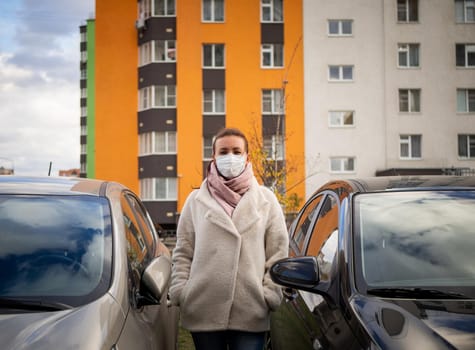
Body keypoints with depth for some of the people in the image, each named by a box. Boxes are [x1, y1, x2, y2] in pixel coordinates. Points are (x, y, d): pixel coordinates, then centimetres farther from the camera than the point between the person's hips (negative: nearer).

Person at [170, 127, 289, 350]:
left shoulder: (266, 200, 7)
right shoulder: (196, 200, 8)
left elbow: (278, 253, 5)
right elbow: (183, 253, 7)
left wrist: (270, 294, -4)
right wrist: (180, 292, -2)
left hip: (251, 312, -1)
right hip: (203, 310, 1)